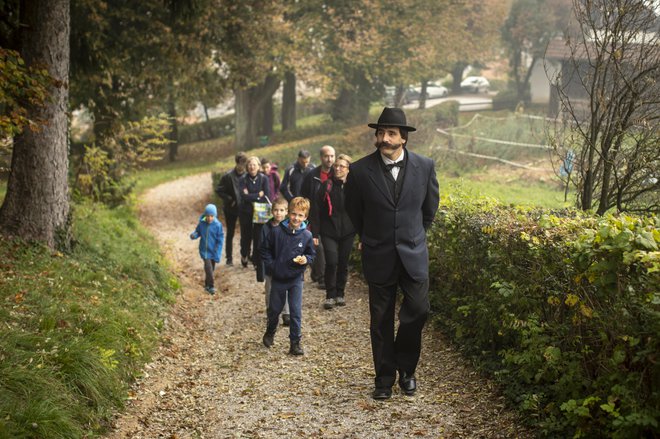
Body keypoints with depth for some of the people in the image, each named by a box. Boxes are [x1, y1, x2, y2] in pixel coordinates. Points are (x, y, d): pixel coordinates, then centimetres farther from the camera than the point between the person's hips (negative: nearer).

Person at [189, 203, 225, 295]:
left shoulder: (218, 225, -12)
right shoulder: (201, 224, -7)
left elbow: (220, 240, -9)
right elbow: (197, 232, 10)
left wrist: (217, 254, -13)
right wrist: (194, 235, -15)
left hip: (213, 251, 0)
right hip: (204, 250, 0)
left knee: (211, 269, 13)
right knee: (208, 267, -14)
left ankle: (207, 285, 34)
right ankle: (211, 286, -2)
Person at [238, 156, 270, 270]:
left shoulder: (263, 179, -3)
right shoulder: (243, 179, -4)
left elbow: (267, 197, -10)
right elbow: (244, 196, -16)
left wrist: (251, 197, -14)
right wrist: (259, 194, -14)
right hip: (245, 212, 0)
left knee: (258, 237, -4)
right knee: (246, 236, 9)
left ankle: (257, 261, 9)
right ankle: (244, 255, 36)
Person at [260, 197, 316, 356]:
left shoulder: (306, 235, -8)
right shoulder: (277, 231, -11)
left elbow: (312, 254, 5)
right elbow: (265, 249, 1)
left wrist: (306, 259, -15)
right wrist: (270, 265, -7)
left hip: (296, 279, 0)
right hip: (278, 278, 0)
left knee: (296, 311, -3)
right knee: (274, 309, 15)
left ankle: (295, 342, 6)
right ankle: (270, 333, 41)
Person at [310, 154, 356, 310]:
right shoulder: (326, 185, -1)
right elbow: (316, 210, 0)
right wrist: (315, 233, -5)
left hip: (347, 232, 1)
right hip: (329, 231, -1)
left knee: (343, 264, 7)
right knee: (332, 261, -14)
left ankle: (340, 294, 24)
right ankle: (330, 296, -1)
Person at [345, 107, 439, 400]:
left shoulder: (424, 167, -5)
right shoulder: (360, 170, -8)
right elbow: (353, 211, 9)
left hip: (413, 254, 1)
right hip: (379, 256, -1)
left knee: (418, 310, -5)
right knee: (381, 320, 5)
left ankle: (406, 369, 18)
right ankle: (384, 379, 18)